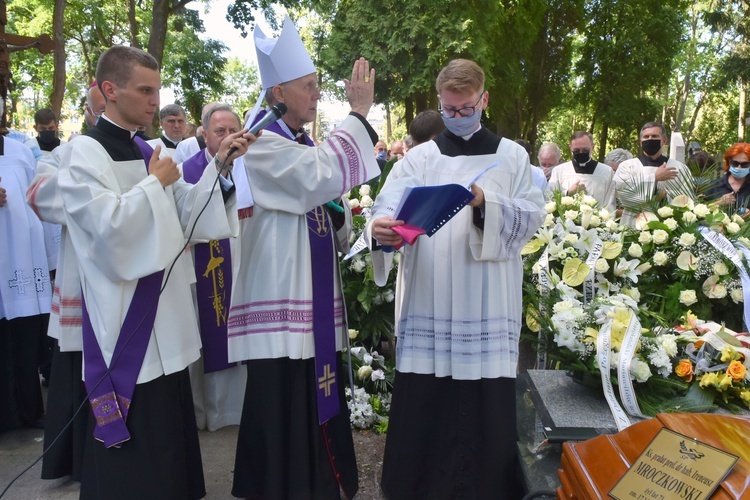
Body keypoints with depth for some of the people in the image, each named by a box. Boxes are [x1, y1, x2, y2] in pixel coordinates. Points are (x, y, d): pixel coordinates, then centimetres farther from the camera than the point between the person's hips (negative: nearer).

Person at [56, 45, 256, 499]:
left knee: (168, 441, 15)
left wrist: (219, 167, -2)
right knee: (133, 460, 2)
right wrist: (156, 184, -11)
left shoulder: (148, 153, 12)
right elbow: (107, 225, -22)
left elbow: (187, 216, 9)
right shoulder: (85, 153, -10)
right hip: (125, 323, -7)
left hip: (165, 322, 7)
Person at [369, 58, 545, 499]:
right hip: (428, 300, 1)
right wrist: (381, 228, -28)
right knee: (421, 405, 1)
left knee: (487, 407, 1)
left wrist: (487, 204, -16)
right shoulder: (420, 157, 11)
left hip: (488, 304, 0)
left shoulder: (511, 156, 12)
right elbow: (390, 207, -4)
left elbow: (533, 217, 2)